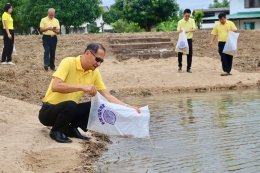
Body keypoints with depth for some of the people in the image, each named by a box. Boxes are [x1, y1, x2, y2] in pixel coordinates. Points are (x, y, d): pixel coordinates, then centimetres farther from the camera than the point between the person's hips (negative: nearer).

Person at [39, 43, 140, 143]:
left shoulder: (94, 73, -1)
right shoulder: (68, 63, -19)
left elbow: (106, 95, 1)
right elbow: (55, 86, -32)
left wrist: (127, 107, -11)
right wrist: (82, 87, -35)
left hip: (69, 109, 6)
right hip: (49, 111, -6)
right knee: (70, 105, -36)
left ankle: (71, 128, 6)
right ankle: (56, 131, -8)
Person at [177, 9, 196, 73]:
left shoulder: (192, 21, -1)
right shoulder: (180, 22, -3)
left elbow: (194, 29, -11)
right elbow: (178, 30, -8)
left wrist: (188, 30, -30)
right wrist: (180, 31, -33)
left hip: (189, 39, 1)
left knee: (189, 54, 1)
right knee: (180, 53, -2)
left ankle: (188, 68, 8)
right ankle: (180, 66, 13)